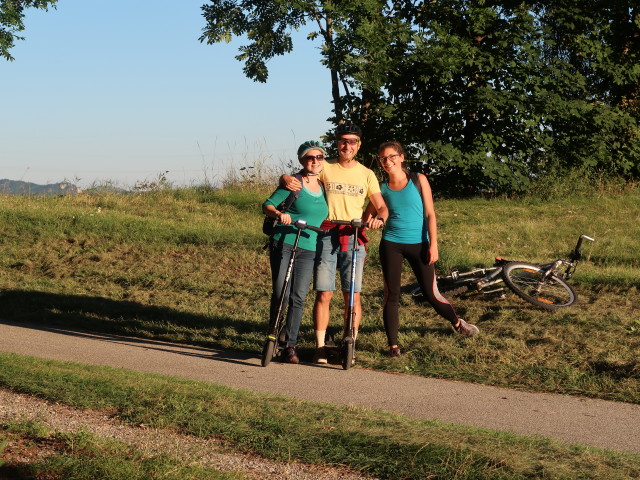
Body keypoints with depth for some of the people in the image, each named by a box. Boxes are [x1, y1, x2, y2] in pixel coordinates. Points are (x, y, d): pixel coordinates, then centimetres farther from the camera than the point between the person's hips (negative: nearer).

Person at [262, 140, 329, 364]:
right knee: (280, 295, -5)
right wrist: (279, 214, -28)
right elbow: (268, 204, -7)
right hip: (284, 244, -4)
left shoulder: (324, 187, 13)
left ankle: (290, 346, 5)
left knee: (298, 299, -1)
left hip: (308, 249, 4)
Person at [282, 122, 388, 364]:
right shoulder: (326, 168, 8)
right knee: (324, 294, -4)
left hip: (353, 238, 1)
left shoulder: (367, 174, 10)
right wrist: (287, 179, -17)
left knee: (352, 295, -4)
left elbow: (382, 206, 6)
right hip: (326, 236, 0)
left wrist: (379, 218, -17)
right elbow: (300, 178, 8)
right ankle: (320, 347, 2)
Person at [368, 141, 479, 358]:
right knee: (391, 295, -1)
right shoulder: (382, 188, 4)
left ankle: (457, 323, 28)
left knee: (431, 294, 1)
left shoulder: (418, 180, -1)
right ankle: (393, 345, 7)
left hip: (418, 244, -1)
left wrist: (433, 244, -8)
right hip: (391, 244, 1)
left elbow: (430, 214, -2)